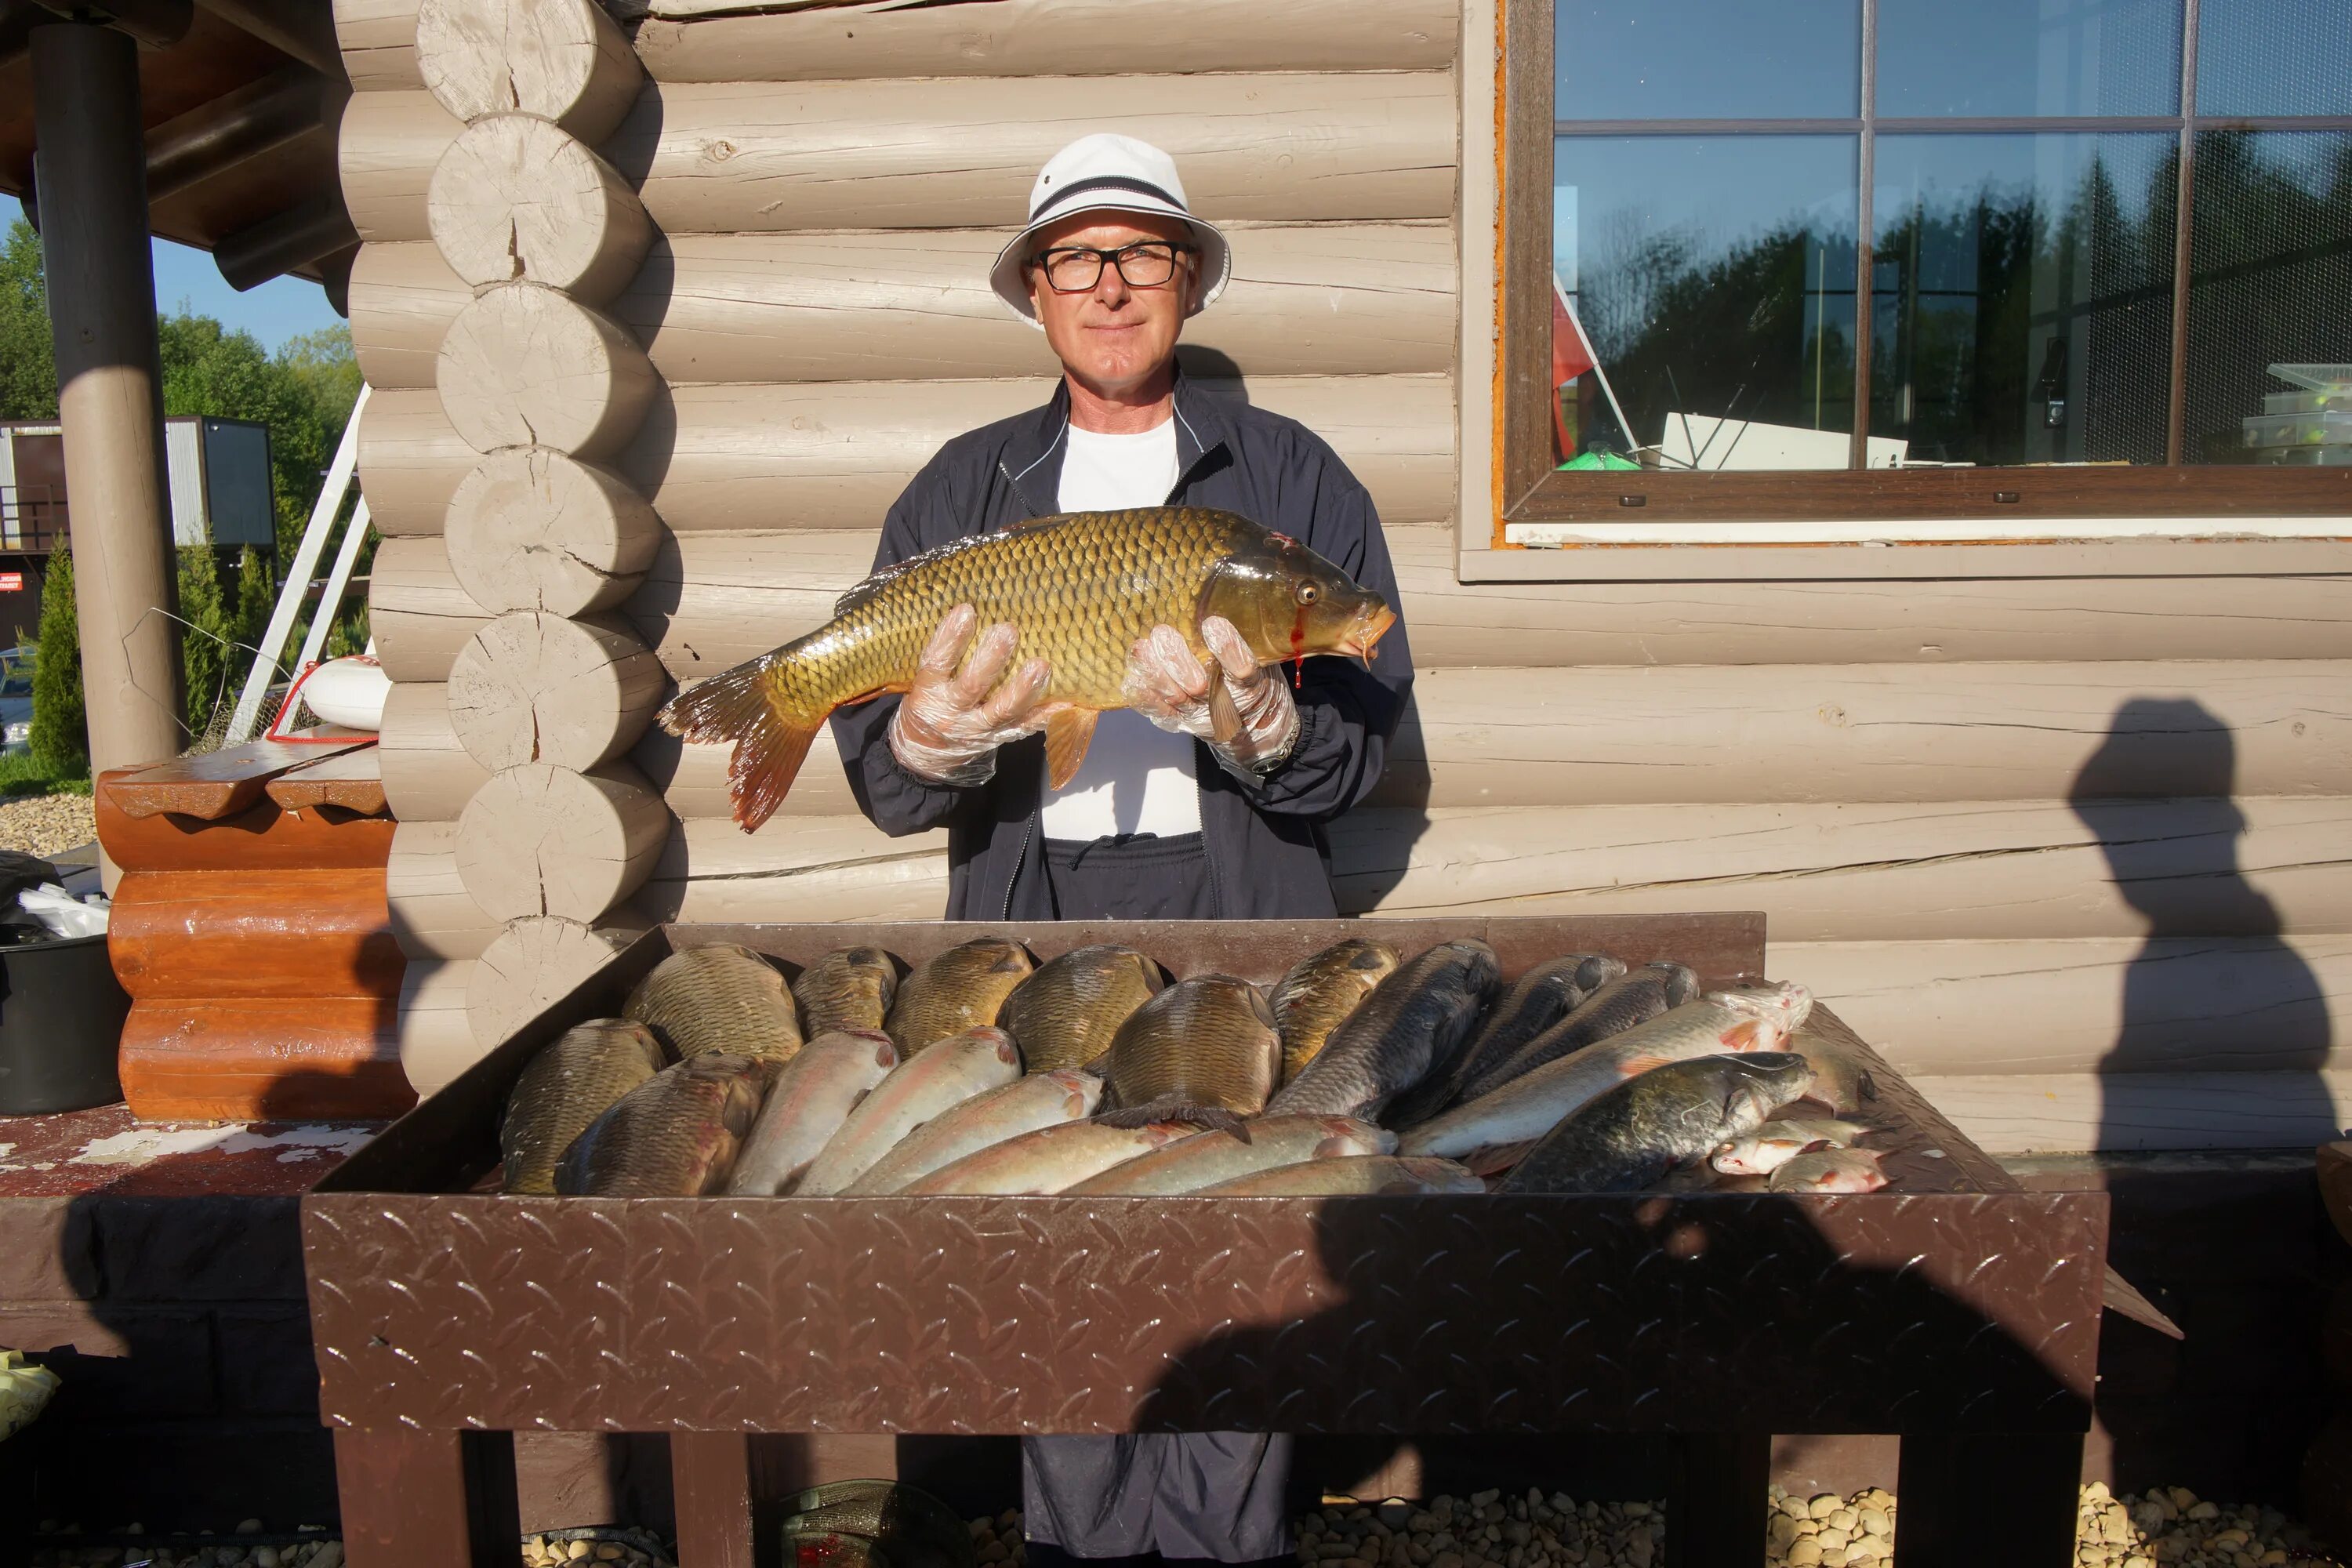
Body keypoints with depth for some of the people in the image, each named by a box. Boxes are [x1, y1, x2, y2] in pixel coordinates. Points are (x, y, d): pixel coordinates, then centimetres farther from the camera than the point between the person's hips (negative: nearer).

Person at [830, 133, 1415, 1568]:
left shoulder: (1294, 477, 6)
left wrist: (1248, 722, -21)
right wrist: (942, 734, -17)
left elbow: (1364, 745, -1)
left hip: (1241, 946, -1)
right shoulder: (963, 490, 11)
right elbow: (882, 783, 5)